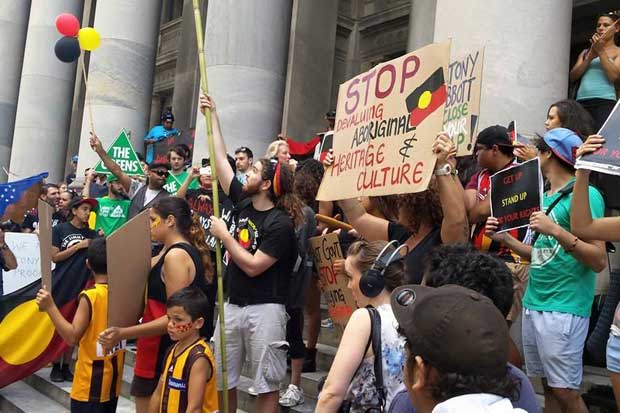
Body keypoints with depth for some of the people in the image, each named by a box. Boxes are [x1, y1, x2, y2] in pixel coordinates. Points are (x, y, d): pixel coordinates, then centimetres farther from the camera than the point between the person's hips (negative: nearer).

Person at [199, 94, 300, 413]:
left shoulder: (280, 224, -13)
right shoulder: (244, 203, 5)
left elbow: (253, 266, -19)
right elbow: (221, 161, 11)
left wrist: (223, 235, -13)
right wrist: (213, 117, 12)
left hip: (264, 310, -7)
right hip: (232, 305, 7)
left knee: (266, 386, 2)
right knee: (221, 382, 11)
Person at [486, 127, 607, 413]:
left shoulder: (585, 194, -10)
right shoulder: (545, 197, 16)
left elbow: (599, 261, -16)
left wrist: (557, 231, -26)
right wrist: (504, 238, 8)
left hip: (564, 309, -8)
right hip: (533, 303, 8)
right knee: (548, 387, 13)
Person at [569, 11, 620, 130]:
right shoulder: (585, 52, 22)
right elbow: (572, 77, 9)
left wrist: (601, 51, -4)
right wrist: (590, 57, -4)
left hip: (604, 102, -3)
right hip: (581, 103, 4)